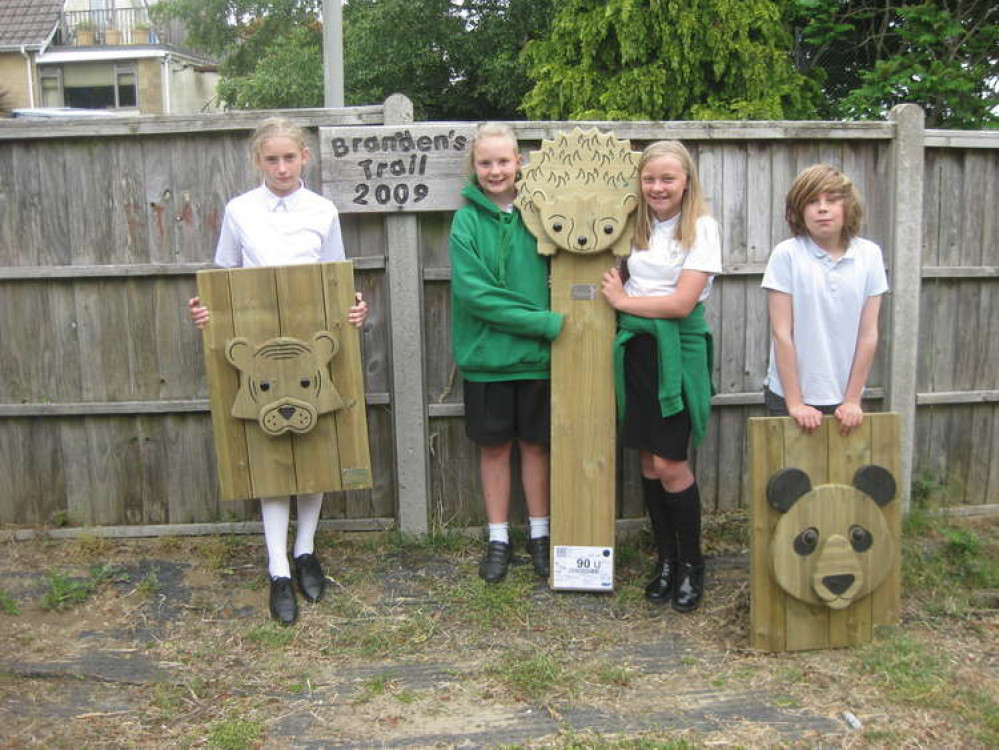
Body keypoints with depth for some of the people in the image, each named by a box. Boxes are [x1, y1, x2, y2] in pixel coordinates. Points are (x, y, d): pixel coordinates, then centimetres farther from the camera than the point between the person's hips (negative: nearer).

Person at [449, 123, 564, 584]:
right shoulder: (468, 220, -6)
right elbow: (474, 292, -14)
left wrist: (550, 325, -12)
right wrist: (544, 321, -17)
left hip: (536, 355, 1)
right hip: (486, 355, -1)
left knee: (535, 445, 11)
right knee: (494, 447, 10)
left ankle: (540, 535, 27)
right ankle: (499, 538, 25)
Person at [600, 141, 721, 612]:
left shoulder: (701, 227, -6)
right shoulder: (637, 225, 11)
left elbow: (682, 303, -15)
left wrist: (623, 300, -6)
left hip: (677, 349, -5)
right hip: (635, 347, 5)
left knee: (670, 463, -5)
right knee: (648, 461, 8)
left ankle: (691, 564, 14)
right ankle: (665, 560, 22)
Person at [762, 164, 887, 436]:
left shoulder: (870, 255, -1)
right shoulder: (786, 254, -9)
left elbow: (868, 334, 0)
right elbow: (781, 333, -10)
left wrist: (852, 400, -2)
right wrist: (794, 403, -11)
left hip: (844, 400, 2)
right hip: (788, 396, -2)